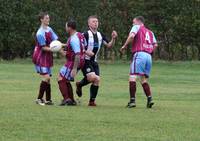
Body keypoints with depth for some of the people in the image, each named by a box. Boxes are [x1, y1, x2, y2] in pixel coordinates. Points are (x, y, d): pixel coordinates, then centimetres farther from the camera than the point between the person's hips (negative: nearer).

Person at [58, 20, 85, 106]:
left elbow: (78, 54, -28)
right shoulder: (80, 35, 8)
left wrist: (74, 69, -29)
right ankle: (71, 100, 19)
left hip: (73, 63, -10)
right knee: (66, 81, 18)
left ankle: (66, 99, -9)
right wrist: (67, 53, 25)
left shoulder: (73, 39, -23)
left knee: (61, 79, -4)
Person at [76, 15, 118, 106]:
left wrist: (113, 39, -6)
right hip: (85, 60, -6)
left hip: (94, 61, 6)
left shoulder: (100, 35, 11)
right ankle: (80, 84, 6)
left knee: (97, 80, -5)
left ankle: (92, 101, 5)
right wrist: (86, 51, -24)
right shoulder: (86, 34, -9)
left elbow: (109, 45, 12)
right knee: (92, 77, -24)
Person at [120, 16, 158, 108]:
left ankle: (132, 100, -17)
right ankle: (149, 99, 1)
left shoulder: (137, 27, 7)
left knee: (132, 77, -9)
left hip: (139, 54, -7)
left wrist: (125, 46, -3)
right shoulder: (150, 32, 25)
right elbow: (155, 44, 17)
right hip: (148, 56, 7)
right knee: (144, 79, 14)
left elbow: (131, 36, -11)